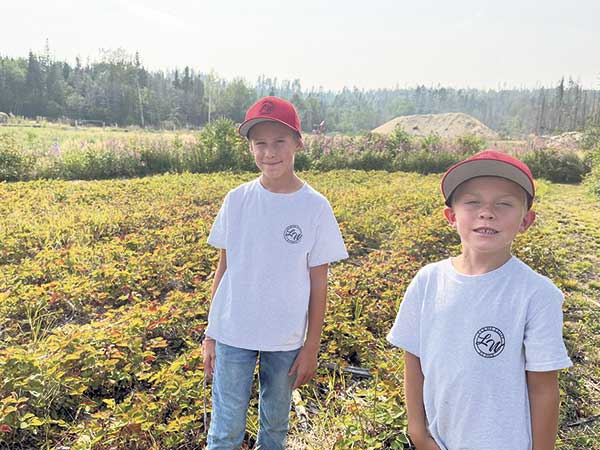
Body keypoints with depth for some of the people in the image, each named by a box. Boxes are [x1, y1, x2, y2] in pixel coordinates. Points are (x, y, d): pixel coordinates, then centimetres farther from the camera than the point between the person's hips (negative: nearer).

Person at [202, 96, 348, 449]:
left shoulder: (315, 207, -9)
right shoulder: (236, 200, -5)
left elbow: (318, 283, -4)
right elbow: (224, 270, 2)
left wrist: (311, 347, -1)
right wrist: (210, 335, 5)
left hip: (286, 340, 0)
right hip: (234, 335, 1)